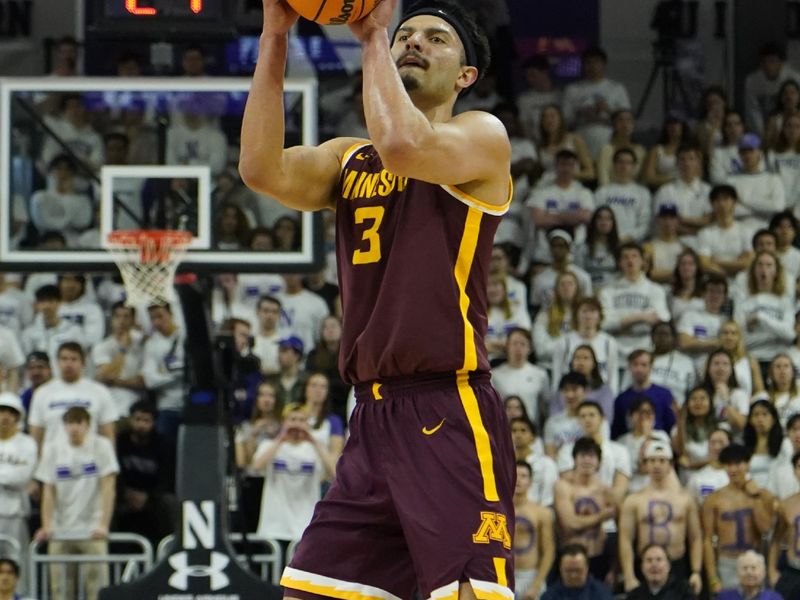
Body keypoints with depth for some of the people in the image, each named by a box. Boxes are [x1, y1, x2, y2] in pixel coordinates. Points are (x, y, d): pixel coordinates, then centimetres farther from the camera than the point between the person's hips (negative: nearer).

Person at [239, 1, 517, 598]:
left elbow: (404, 146, -21)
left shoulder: (482, 136, 1)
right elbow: (263, 168, -1)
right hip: (373, 415, 7)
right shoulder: (348, 159, 19)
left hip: (451, 417, -7)